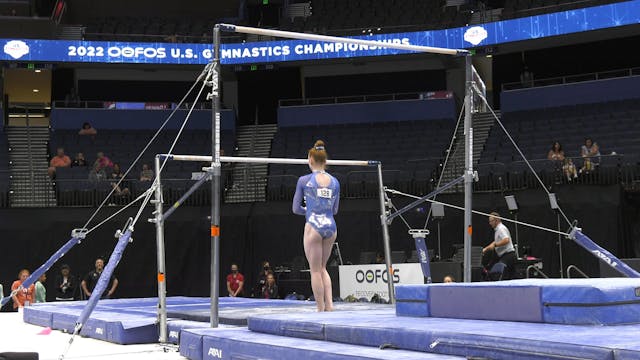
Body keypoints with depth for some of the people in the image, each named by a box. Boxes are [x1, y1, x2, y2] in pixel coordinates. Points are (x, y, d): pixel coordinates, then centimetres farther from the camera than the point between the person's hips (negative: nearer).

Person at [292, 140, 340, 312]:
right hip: (331, 227, 4)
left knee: (315, 270, 5)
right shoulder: (334, 182, 8)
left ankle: (321, 308, 6)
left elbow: (295, 208, 2)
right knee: (322, 268, 19)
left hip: (313, 227, -4)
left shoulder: (304, 180, -3)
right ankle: (329, 303, 7)